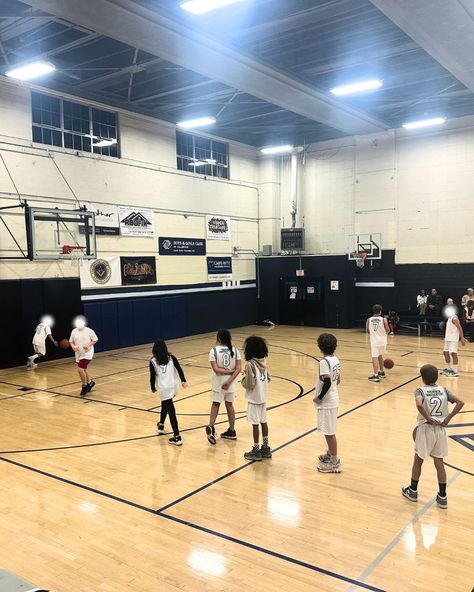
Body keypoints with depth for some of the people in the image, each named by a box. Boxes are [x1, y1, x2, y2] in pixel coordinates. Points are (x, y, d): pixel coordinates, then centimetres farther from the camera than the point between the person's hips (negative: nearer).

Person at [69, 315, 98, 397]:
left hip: (87, 354, -6)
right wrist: (73, 347, -11)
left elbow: (95, 340, -2)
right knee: (84, 369, 21)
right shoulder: (74, 331, 1)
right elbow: (71, 342, 10)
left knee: (80, 369, -17)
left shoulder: (89, 331, -11)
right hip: (79, 354, 6)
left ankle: (85, 386, 3)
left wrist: (89, 345, -18)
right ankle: (90, 382, 46)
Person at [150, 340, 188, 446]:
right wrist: (183, 381, -9)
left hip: (163, 388, -4)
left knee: (171, 411, -5)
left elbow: (152, 376, 0)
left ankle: (177, 437, -9)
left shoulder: (153, 361, -1)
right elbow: (179, 368, -5)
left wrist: (153, 388, 16)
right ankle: (161, 425, 48)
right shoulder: (171, 357, 6)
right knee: (165, 405, 30)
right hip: (173, 386, 4)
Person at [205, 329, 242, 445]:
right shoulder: (235, 350, -4)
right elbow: (238, 368, -10)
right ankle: (231, 431, 24)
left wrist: (229, 371, -10)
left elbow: (216, 369, -18)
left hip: (218, 383, -3)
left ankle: (211, 427, -7)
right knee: (229, 405, 16)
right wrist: (229, 381, -15)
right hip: (230, 383, 3)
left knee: (215, 404, 12)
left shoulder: (214, 351, -12)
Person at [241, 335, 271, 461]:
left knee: (255, 424, 2)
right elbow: (268, 378, 9)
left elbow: (248, 384, -20)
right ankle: (265, 448, 24)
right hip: (263, 397, 7)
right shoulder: (263, 361, 1)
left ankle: (256, 451, 11)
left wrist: (244, 376, -3)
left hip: (254, 398, -7)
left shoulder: (250, 364, -21)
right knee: (263, 422, 15)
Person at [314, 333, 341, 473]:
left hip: (326, 402, -9)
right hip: (333, 399, 9)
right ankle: (330, 454, 37)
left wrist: (319, 397, -16)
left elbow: (327, 382, -28)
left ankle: (334, 462, 10)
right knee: (329, 431, 23)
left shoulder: (324, 362, -22)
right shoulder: (335, 359, 5)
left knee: (329, 432, 1)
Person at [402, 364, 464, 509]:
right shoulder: (443, 390, 3)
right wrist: (448, 418, -5)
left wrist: (429, 419, -16)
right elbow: (460, 402, -7)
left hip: (425, 429, -3)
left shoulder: (420, 391, -9)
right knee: (439, 463, 13)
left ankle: (412, 491, 29)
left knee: (418, 461, 14)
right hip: (440, 430, 4)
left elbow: (419, 405, -29)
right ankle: (442, 497, 17)